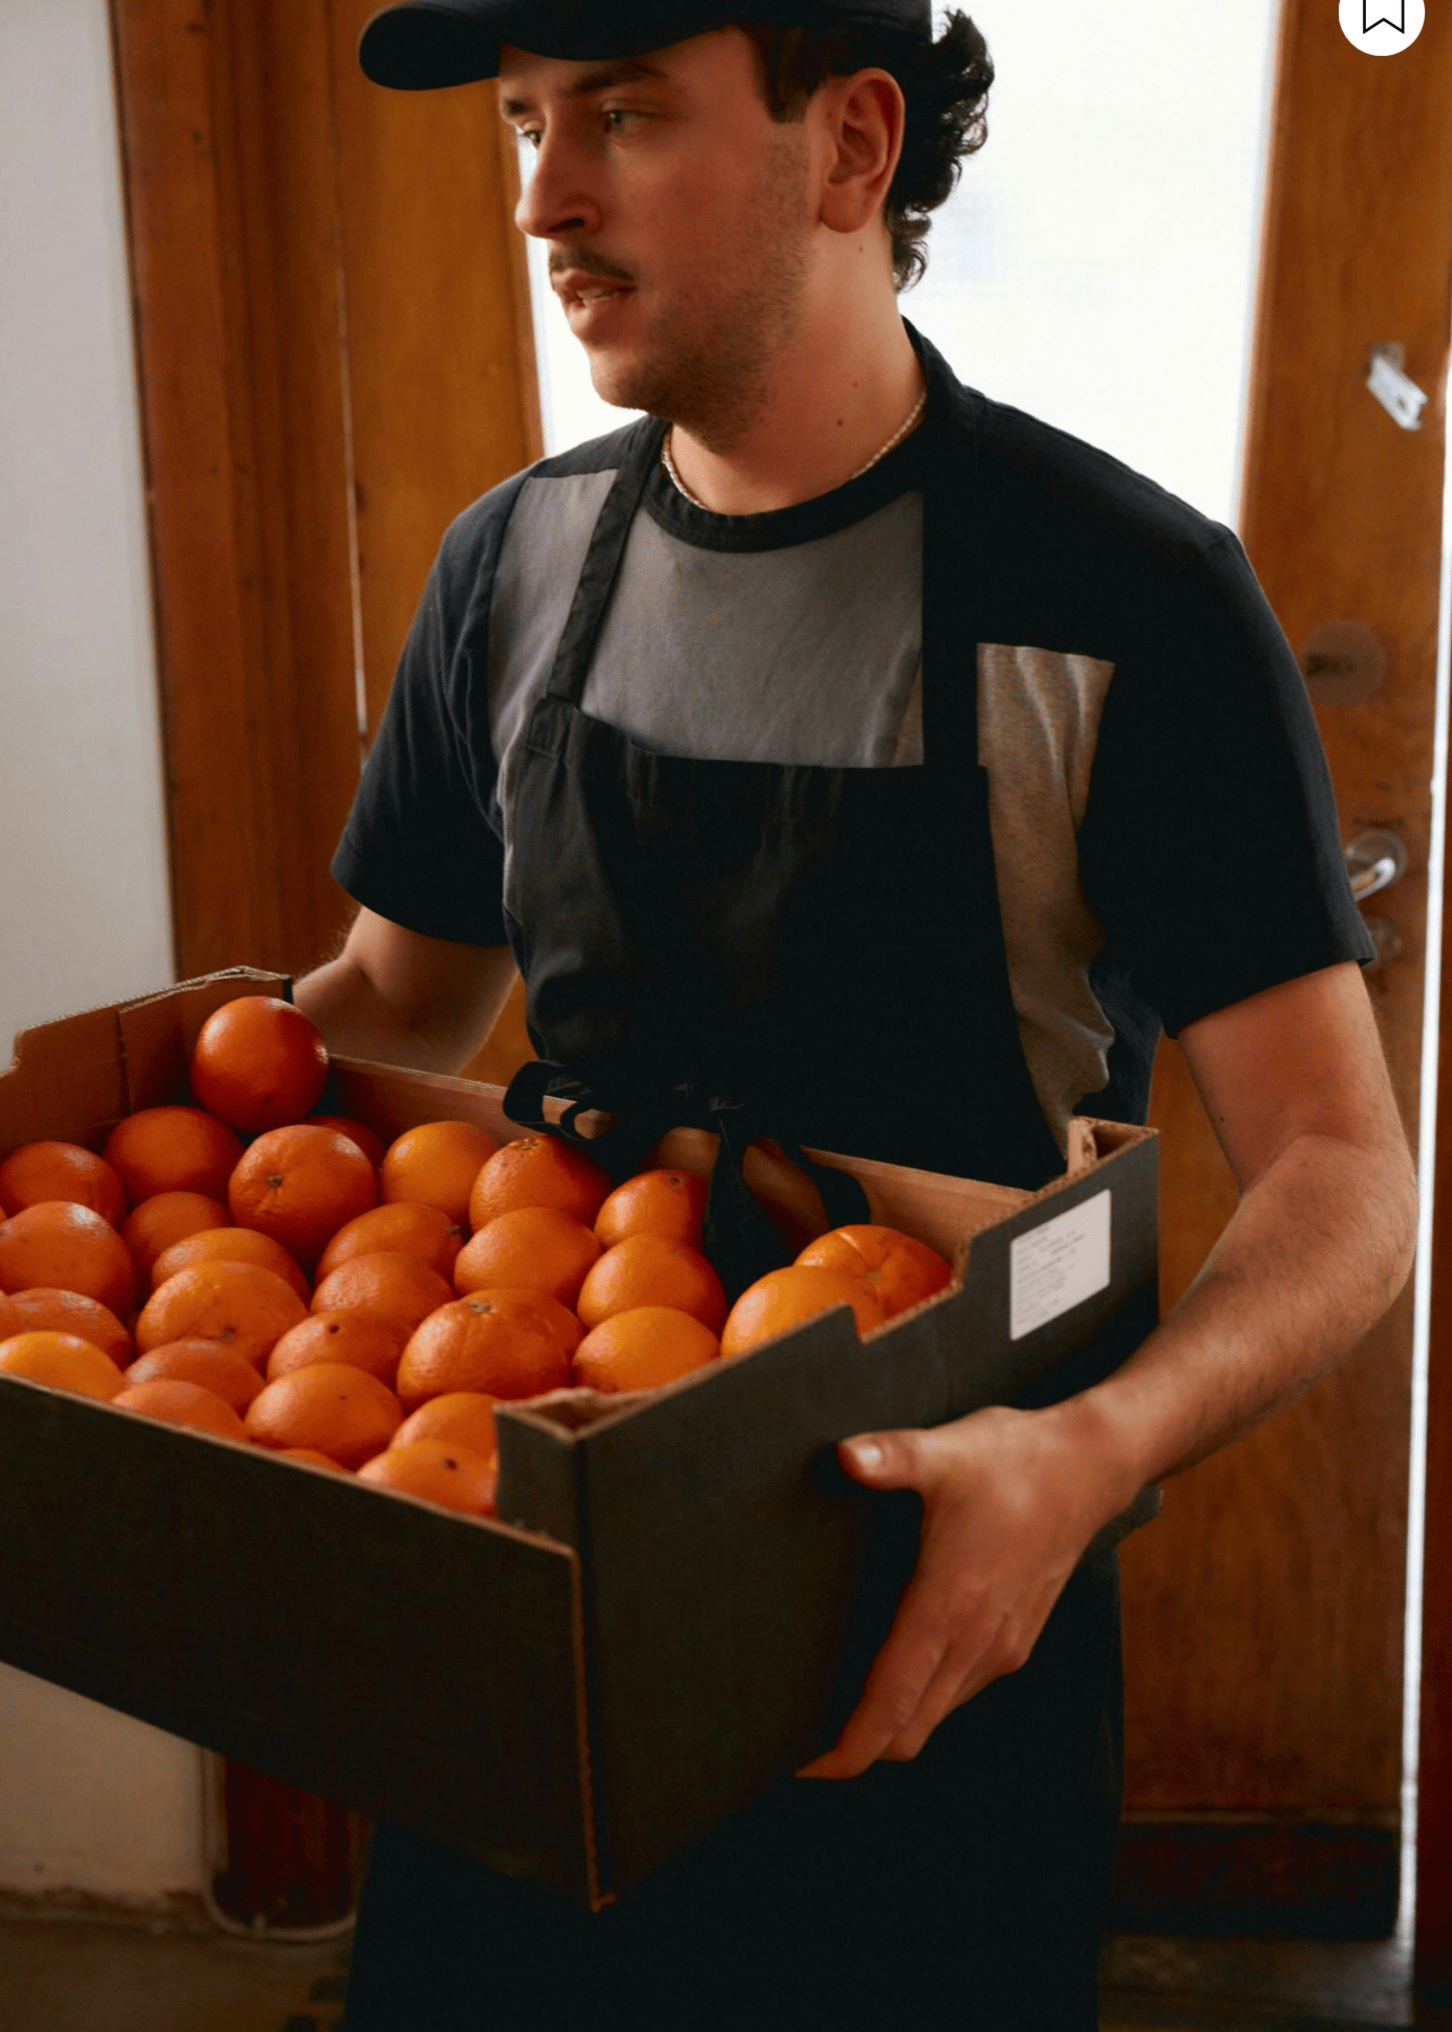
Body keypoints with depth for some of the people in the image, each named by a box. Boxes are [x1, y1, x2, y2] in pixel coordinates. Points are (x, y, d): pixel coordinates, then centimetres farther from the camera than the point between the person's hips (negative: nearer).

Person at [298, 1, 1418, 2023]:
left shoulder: (1126, 599, -16)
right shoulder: (515, 566, 0)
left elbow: (1342, 1169, -17)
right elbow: (398, 999, 12)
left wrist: (1101, 1446, -36)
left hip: (936, 1617, -4)